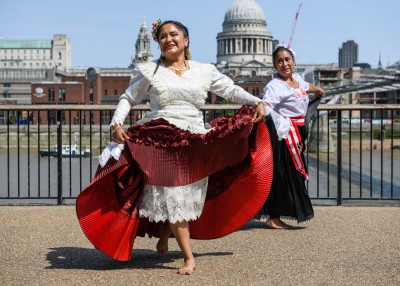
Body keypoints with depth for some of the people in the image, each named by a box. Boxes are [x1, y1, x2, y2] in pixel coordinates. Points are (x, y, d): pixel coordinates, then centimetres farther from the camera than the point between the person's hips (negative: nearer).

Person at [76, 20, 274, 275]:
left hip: (194, 145, 3)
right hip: (160, 143, -2)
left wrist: (257, 102, -4)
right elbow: (128, 99, 10)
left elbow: (231, 90, 11)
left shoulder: (204, 71, 10)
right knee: (172, 199, -8)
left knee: (190, 198, 6)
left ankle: (164, 235, 33)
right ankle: (189, 257, -2)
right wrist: (117, 123, -6)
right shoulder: (150, 72, 5)